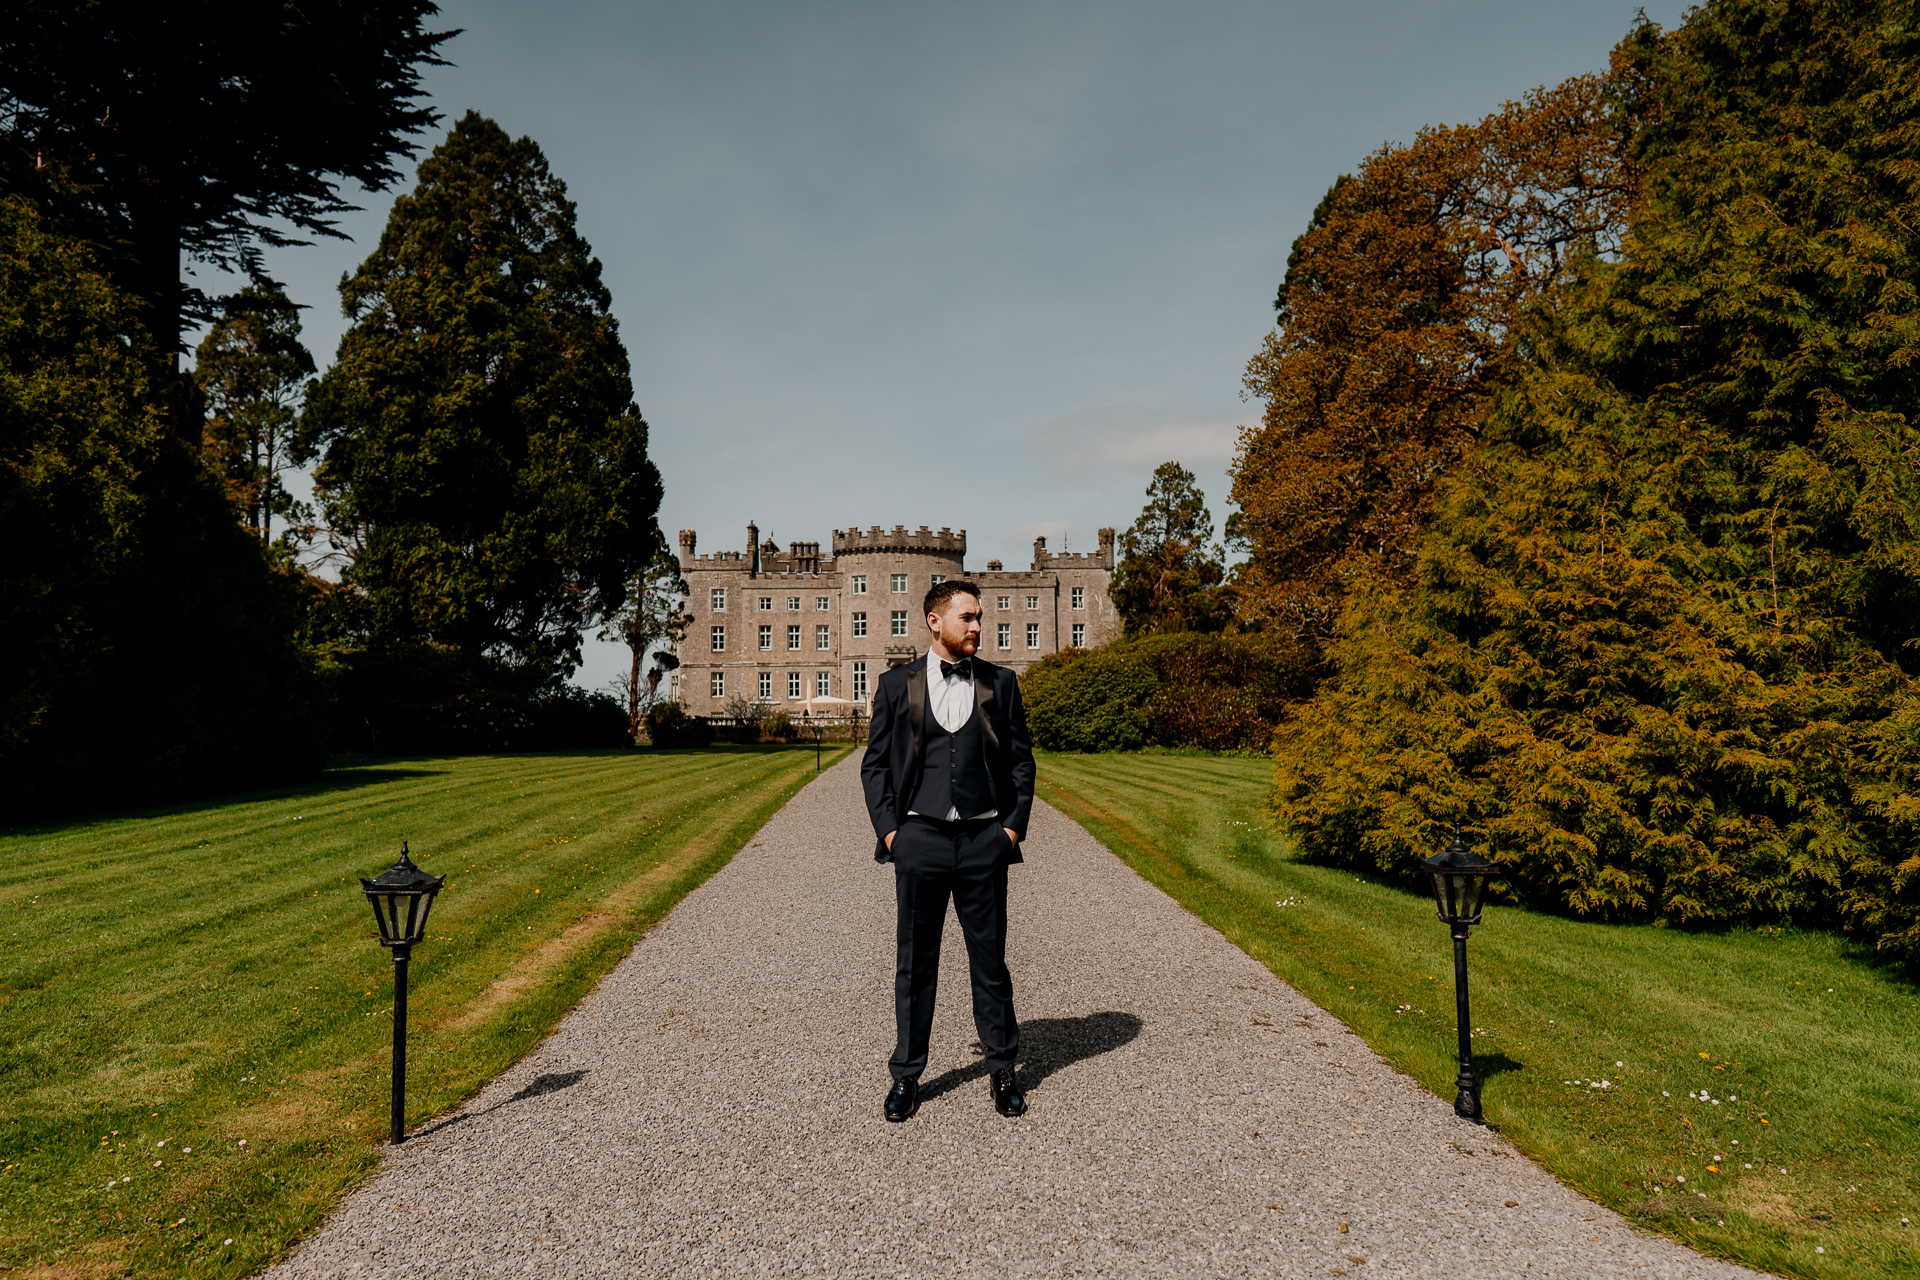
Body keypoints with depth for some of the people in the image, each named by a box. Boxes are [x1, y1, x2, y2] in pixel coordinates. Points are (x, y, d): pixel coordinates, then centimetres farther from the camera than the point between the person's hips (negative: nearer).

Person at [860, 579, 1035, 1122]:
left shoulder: (1000, 683, 7)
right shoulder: (896, 684, 4)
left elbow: (1022, 760, 9)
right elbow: (874, 764, 6)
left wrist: (1014, 826, 0)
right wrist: (888, 829, -3)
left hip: (985, 840, 1)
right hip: (920, 838, 0)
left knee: (990, 959, 9)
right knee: (915, 963, 8)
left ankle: (1002, 1070, 24)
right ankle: (907, 1075, 21)